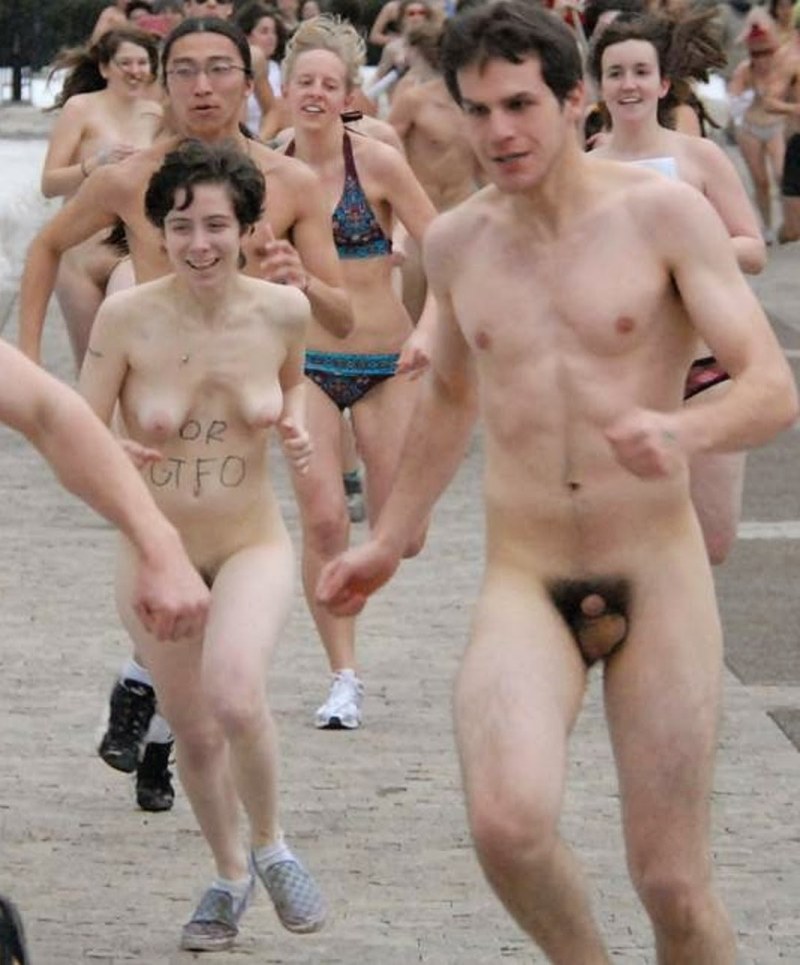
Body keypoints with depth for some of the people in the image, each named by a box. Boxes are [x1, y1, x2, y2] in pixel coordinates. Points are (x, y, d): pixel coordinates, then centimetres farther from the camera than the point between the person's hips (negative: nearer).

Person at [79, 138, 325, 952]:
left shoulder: (282, 309, -11)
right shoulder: (127, 316, -17)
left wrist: (295, 426, -8)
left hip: (253, 546, -1)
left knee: (236, 699, -28)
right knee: (193, 733, 14)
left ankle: (270, 847, 1)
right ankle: (229, 875, 42)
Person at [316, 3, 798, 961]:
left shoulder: (662, 214, -6)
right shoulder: (455, 242, 7)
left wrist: (683, 431, -32)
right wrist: (388, 541, 29)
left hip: (658, 576, -2)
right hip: (524, 583, 2)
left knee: (672, 886, -3)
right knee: (507, 822, -25)